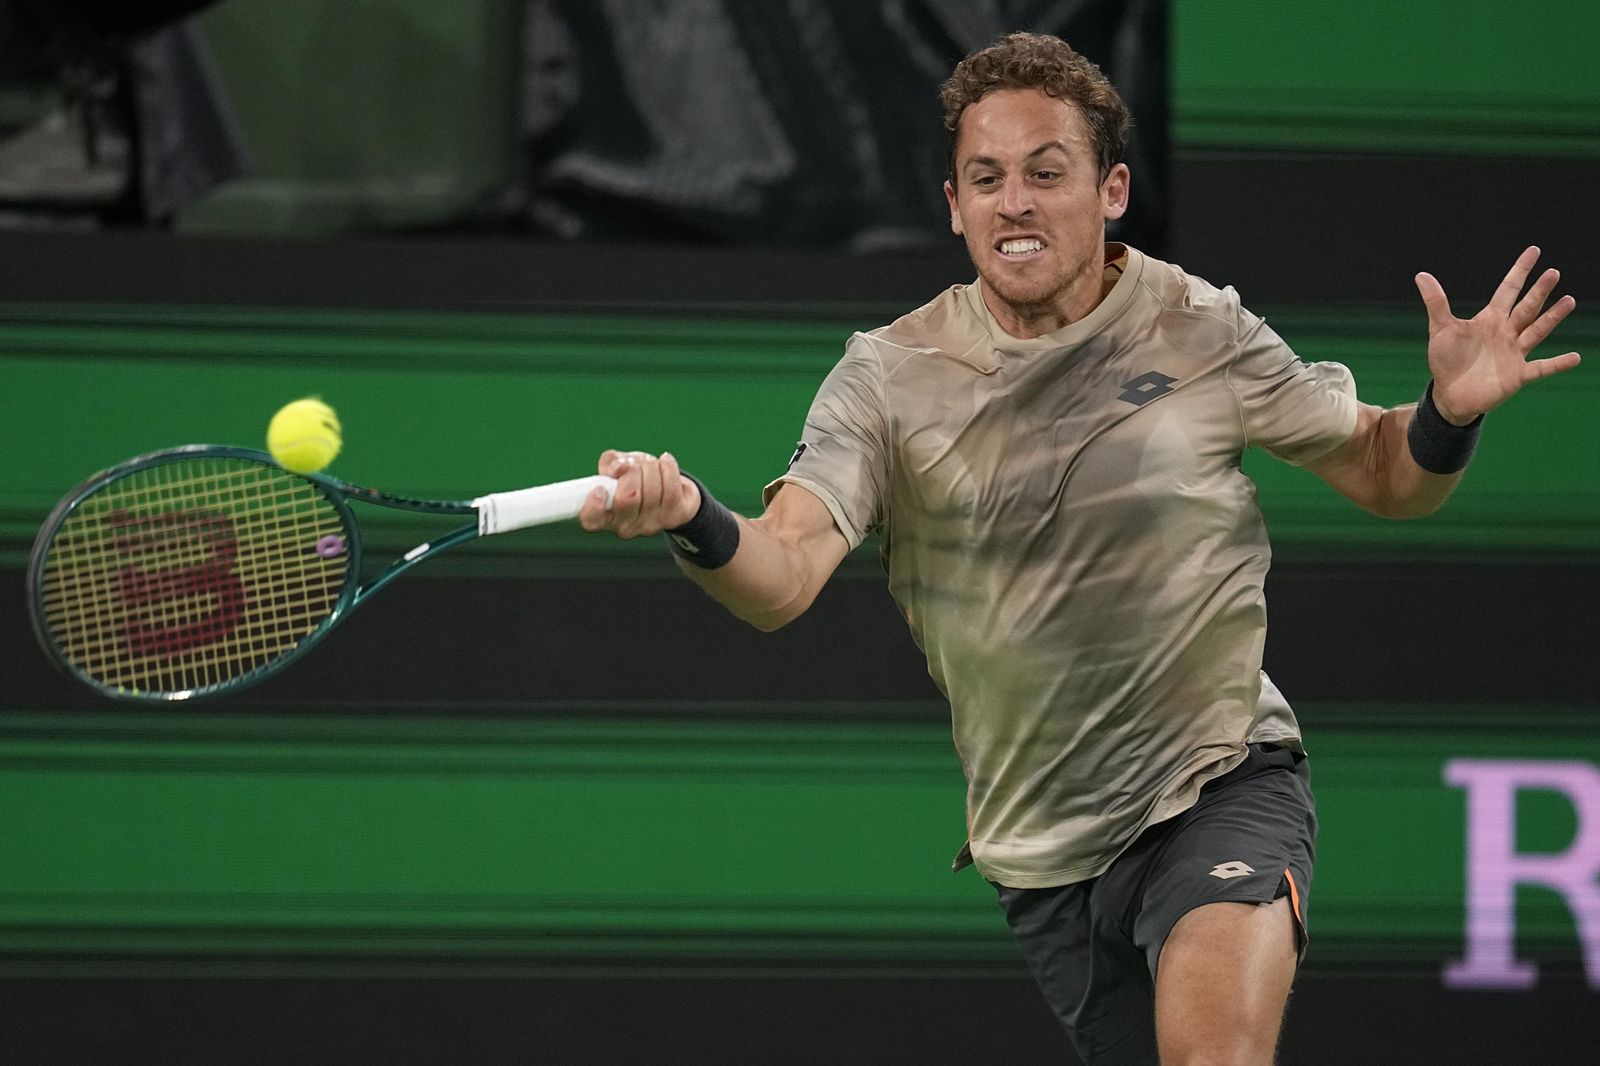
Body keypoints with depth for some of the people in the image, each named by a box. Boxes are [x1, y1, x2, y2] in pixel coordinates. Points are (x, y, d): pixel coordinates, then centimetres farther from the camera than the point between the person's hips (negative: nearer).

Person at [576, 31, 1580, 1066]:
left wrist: (1451, 412, -15)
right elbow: (780, 579, -16)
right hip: (1041, 848, 3)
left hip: (1220, 782, -3)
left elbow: (1384, 474, 8)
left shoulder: (1201, 333, -5)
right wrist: (693, 521, -39)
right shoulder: (888, 378, -4)